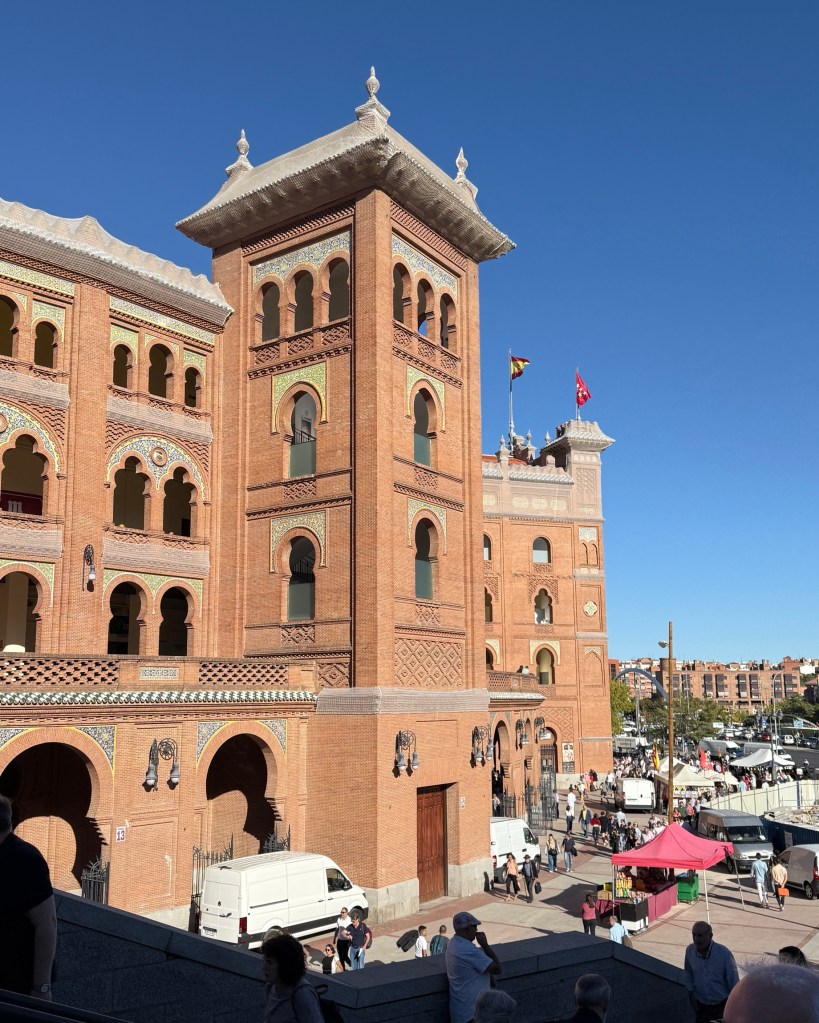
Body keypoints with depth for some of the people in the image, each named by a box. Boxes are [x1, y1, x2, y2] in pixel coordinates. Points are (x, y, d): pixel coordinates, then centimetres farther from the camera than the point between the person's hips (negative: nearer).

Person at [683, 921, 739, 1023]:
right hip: (701, 1005, 3)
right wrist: (691, 995, 4)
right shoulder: (690, 950, -16)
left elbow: (734, 981, -13)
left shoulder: (724, 953, -26)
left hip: (722, 1005, -3)